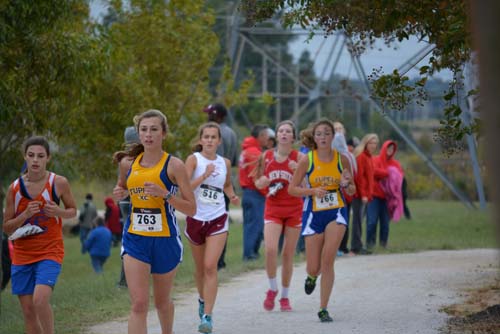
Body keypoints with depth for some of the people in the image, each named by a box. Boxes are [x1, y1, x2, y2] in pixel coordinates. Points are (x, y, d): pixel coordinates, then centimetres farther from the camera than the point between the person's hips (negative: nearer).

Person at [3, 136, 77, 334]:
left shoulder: (59, 183, -5)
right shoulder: (15, 188, 0)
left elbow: (73, 211, 10)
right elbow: (6, 228, 5)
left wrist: (59, 212, -13)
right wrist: (25, 215, -15)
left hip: (50, 251, -3)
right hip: (22, 254, 3)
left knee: (40, 299, -25)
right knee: (28, 310, 3)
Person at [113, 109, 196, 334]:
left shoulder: (174, 165, -9)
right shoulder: (128, 163, 2)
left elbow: (191, 209, -9)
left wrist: (165, 194, -23)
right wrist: (120, 193, 0)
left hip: (165, 240, -1)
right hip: (135, 239, 2)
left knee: (162, 301, 17)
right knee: (139, 305, -10)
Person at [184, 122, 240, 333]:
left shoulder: (225, 163, 5)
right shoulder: (194, 159, -5)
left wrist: (232, 196, 5)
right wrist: (204, 175, -26)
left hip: (218, 219, 0)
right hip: (196, 218, 0)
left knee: (210, 267, -13)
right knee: (200, 267, 15)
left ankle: (207, 316, -16)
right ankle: (203, 299, 44)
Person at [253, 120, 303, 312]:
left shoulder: (299, 158, -4)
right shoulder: (266, 156, 4)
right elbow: (258, 183, 14)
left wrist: (297, 171, -23)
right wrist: (263, 182, -8)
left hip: (294, 209, -1)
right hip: (273, 208, 1)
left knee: (288, 255, 4)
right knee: (270, 249, -17)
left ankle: (285, 297, 17)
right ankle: (272, 289, 4)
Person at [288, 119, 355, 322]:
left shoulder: (342, 159, -2)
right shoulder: (307, 160, -7)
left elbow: (352, 191, 8)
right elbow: (292, 189, -3)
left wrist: (345, 184, -15)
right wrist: (313, 191, -18)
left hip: (336, 213, 0)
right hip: (313, 214, 0)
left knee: (327, 261, -14)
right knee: (314, 268, 2)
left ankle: (323, 309, -2)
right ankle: (312, 276, 43)